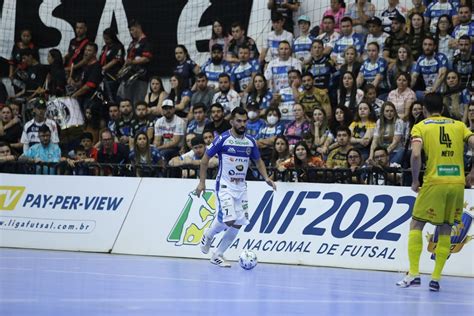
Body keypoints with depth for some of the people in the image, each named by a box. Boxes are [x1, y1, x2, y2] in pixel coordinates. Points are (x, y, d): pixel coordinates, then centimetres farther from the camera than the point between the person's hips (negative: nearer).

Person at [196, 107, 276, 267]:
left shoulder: (250, 142, 4)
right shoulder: (223, 139, -10)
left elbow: (258, 161, 18)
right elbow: (205, 159, -4)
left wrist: (266, 178, 2)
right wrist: (202, 182, -9)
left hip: (241, 187, 6)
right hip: (225, 185, -6)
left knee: (238, 224, 2)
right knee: (229, 219, -21)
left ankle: (218, 255, 16)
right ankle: (209, 235, 11)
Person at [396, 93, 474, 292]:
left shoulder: (420, 127, 4)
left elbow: (416, 154, -12)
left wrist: (415, 181, 0)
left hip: (434, 181, -3)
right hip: (457, 182, 3)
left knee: (416, 225, 10)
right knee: (445, 230, 13)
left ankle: (414, 274, -1)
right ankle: (436, 279, 8)